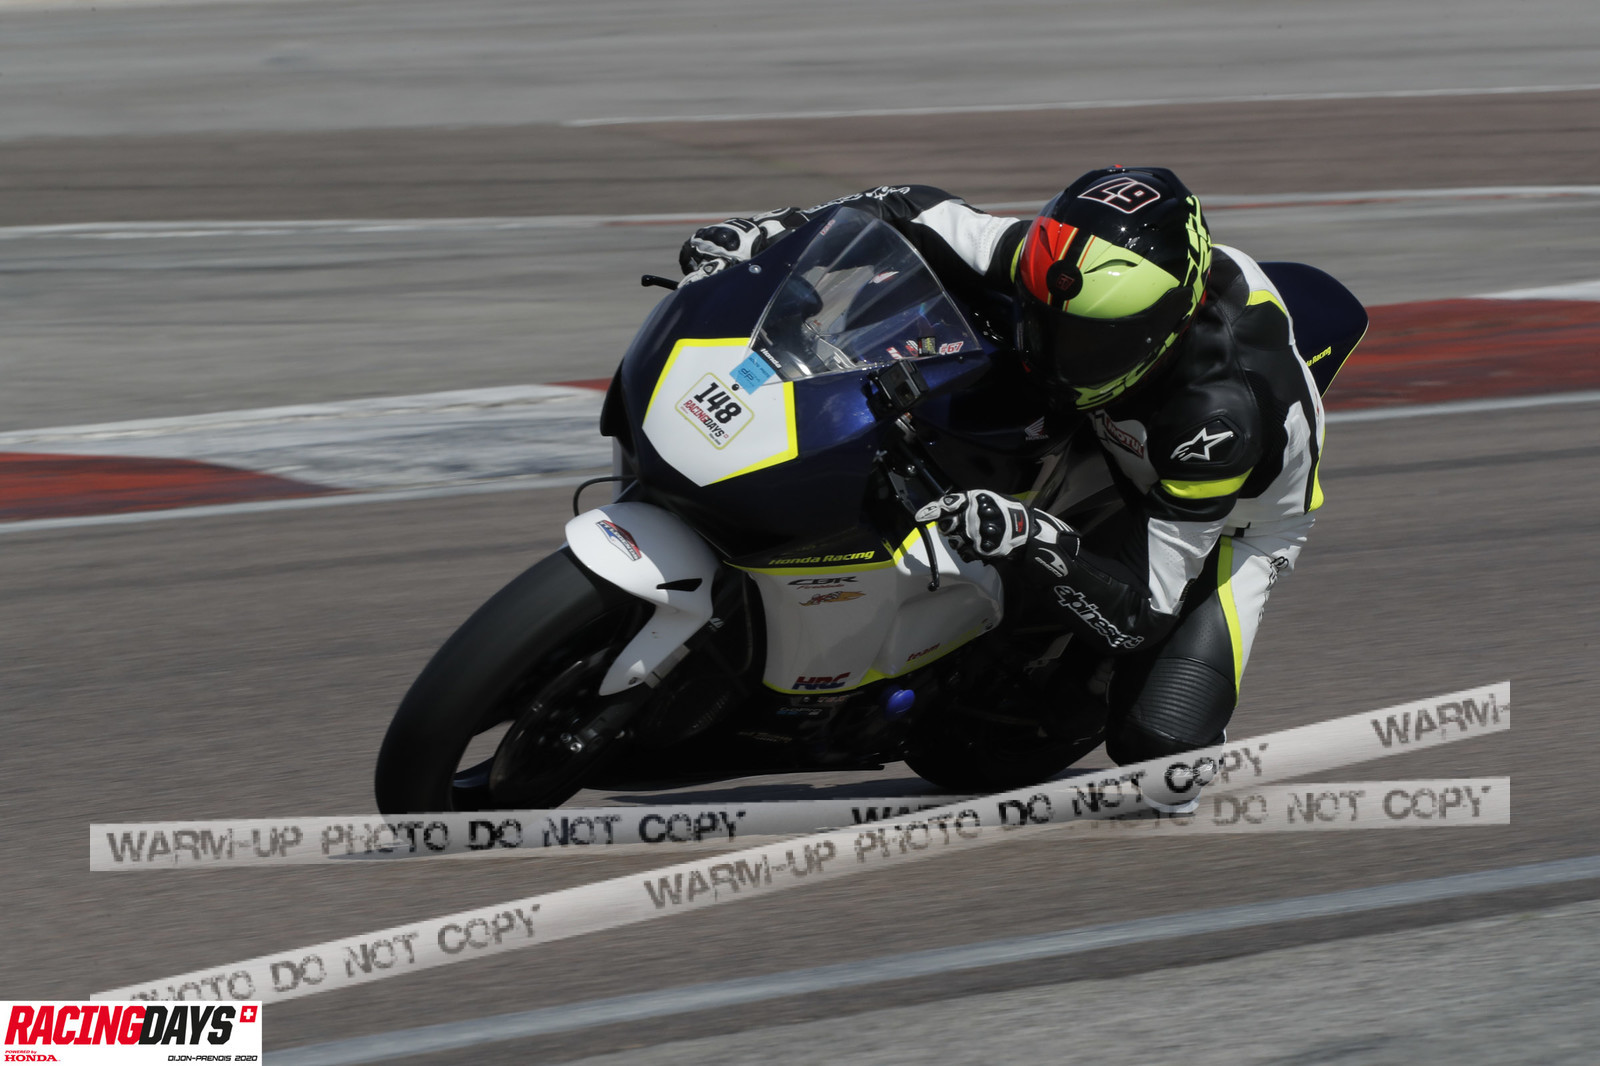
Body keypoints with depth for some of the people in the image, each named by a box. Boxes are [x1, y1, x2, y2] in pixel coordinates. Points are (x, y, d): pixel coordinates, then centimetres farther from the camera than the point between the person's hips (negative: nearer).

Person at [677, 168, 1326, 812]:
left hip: (1230, 522, -5)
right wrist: (762, 232, -25)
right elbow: (920, 215, -14)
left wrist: (1028, 541, -57)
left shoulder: (1220, 408, -45)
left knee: (1160, 740, -27)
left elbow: (1144, 612, -41)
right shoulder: (1059, 268, -31)